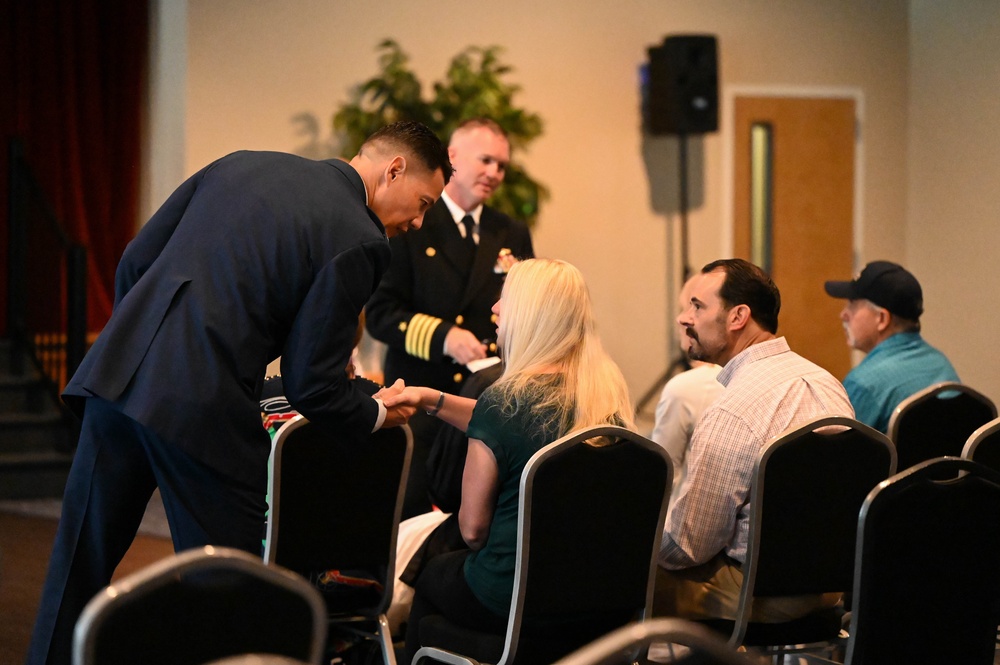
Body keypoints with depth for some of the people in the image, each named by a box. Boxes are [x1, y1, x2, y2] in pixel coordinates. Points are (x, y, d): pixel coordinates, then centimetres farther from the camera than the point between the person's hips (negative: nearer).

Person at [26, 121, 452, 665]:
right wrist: (379, 412, 14)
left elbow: (133, 263, 18)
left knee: (79, 560, 17)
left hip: (116, 374, 7)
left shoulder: (238, 165, 17)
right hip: (205, 408, -7)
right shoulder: (358, 240, -4)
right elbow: (310, 388, -5)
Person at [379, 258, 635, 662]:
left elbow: (473, 527, -13)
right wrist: (432, 400, 16)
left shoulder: (505, 398, -21)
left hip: (512, 597, -6)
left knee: (432, 576, 27)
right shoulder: (608, 387, -2)